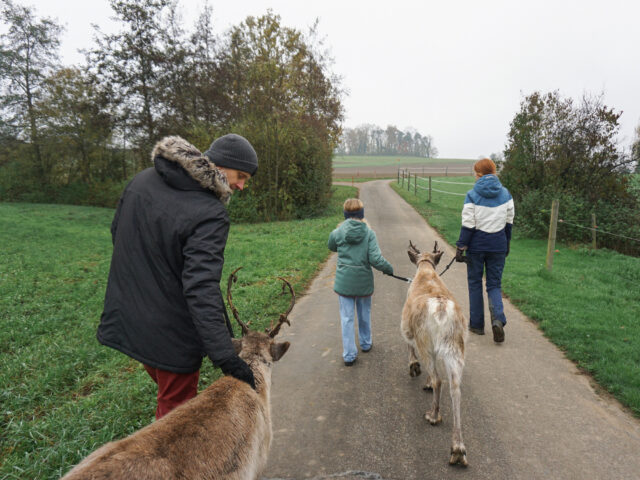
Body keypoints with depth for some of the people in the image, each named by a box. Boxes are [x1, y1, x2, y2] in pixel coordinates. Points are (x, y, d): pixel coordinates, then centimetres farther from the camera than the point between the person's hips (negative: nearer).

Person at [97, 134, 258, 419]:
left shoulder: (142, 180, 0)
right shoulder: (210, 214, -26)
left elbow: (116, 231, 14)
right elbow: (201, 287, -33)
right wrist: (226, 358, -34)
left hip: (128, 319, 8)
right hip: (172, 335, -7)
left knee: (167, 392, 29)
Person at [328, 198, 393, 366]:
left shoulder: (338, 233, -9)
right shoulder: (369, 233, -10)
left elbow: (332, 247, 14)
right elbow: (376, 259, -16)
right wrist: (389, 269, 2)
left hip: (344, 281, -1)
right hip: (364, 281, 1)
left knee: (347, 318, 7)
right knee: (364, 314, 22)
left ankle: (349, 355, 11)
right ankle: (365, 344, 41)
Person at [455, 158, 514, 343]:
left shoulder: (472, 195, -10)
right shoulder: (505, 194, 3)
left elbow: (468, 225, -12)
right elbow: (509, 222, 8)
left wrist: (461, 246, -7)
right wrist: (506, 244, 19)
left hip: (477, 244, -3)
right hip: (498, 244, 3)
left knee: (475, 283, 11)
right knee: (495, 284, 12)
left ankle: (477, 324, 19)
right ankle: (498, 319, -11)